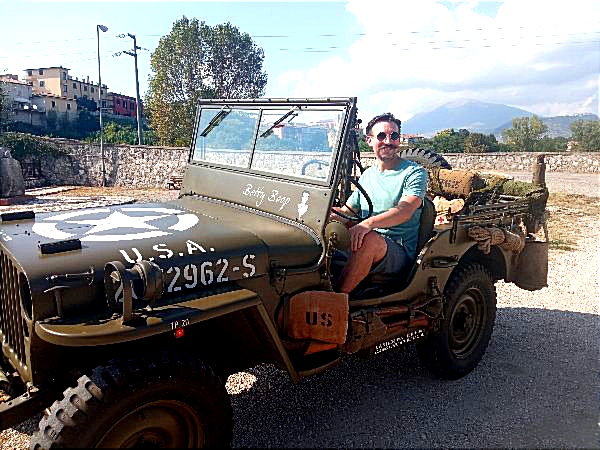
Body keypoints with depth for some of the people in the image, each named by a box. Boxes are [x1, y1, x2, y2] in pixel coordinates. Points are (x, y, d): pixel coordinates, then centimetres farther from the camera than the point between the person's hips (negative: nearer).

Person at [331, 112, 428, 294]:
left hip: (400, 251, -5)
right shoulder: (367, 175, 19)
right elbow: (348, 210, 22)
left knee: (369, 239, -38)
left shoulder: (415, 172, 0)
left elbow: (405, 211, -18)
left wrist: (368, 223, -36)